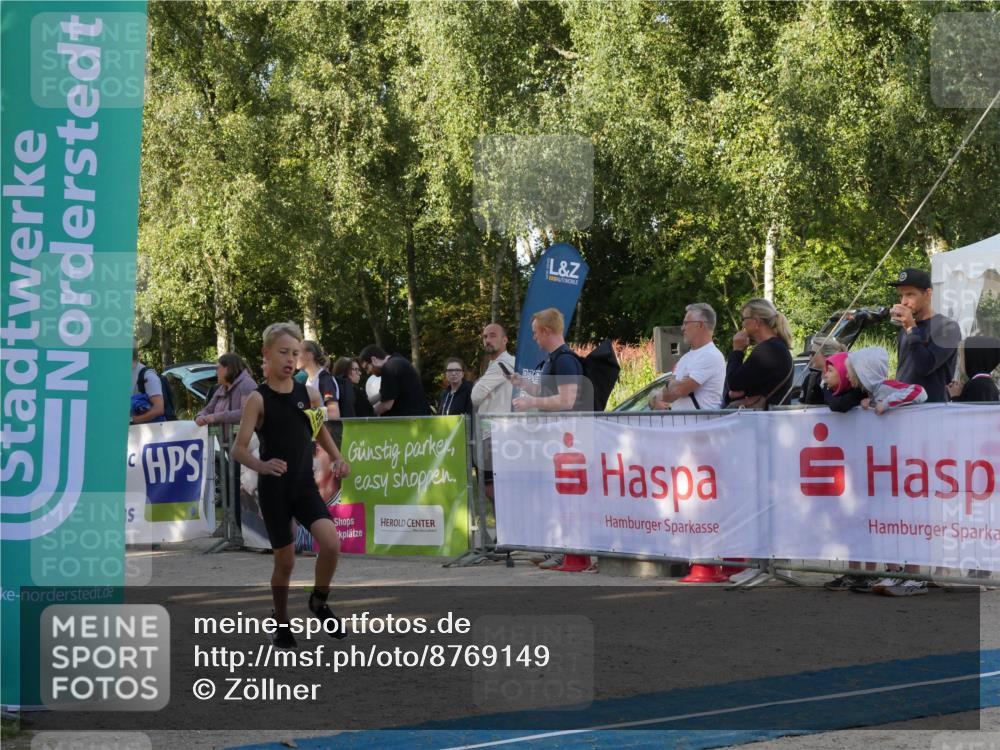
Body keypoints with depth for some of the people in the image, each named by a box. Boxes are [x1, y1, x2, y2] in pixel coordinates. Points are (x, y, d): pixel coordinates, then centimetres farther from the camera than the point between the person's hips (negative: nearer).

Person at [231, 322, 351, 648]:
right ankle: (281, 624, 27)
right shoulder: (258, 399, -10)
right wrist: (262, 465, -35)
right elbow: (238, 449, -15)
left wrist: (337, 459, 4)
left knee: (331, 543, -18)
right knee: (285, 561, 4)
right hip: (273, 490, -3)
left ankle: (319, 602, 9)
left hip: (305, 485, 3)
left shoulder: (310, 394, 2)